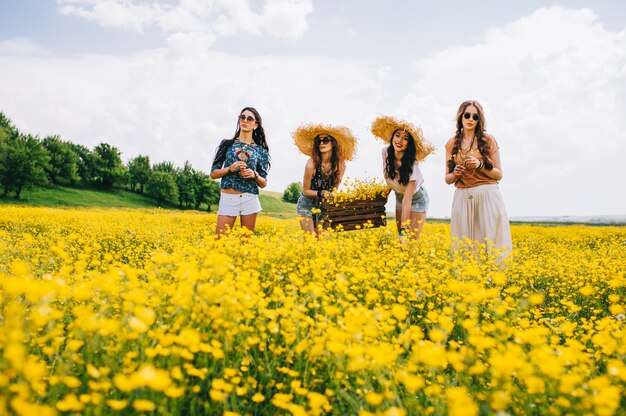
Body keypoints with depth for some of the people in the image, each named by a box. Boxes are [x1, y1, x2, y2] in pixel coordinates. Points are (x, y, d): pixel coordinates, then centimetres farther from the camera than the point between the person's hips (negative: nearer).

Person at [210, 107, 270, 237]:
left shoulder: (261, 150, 7)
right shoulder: (227, 144, 6)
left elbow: (263, 183, 9)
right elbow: (213, 174, 6)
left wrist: (254, 175, -11)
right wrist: (230, 168, -10)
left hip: (250, 199, 1)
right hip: (228, 199, 0)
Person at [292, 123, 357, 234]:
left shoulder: (340, 165, -12)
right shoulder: (312, 164, -23)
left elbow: (334, 189, 2)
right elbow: (306, 191, -13)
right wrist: (322, 193, -27)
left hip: (324, 206, 3)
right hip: (307, 205, -3)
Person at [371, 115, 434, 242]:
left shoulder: (411, 163, -33)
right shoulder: (386, 152, -20)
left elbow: (408, 198, -35)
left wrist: (404, 230, -38)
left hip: (416, 199, -4)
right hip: (399, 197, 5)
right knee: (400, 237, 2)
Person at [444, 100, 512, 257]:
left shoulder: (488, 140, 2)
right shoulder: (451, 144, 9)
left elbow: (499, 175, 3)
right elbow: (447, 179, 11)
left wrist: (480, 165, -13)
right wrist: (455, 174, -11)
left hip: (488, 197, -2)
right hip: (462, 198, 2)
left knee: (490, 241, -4)